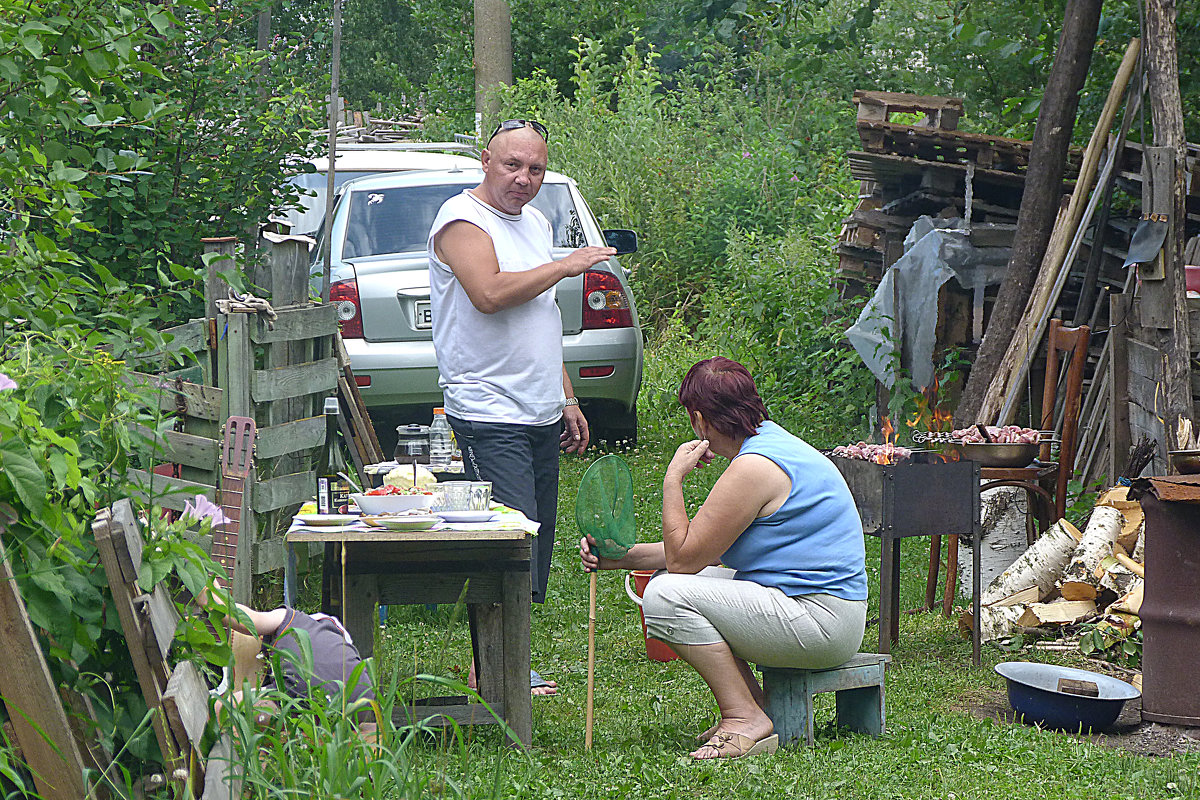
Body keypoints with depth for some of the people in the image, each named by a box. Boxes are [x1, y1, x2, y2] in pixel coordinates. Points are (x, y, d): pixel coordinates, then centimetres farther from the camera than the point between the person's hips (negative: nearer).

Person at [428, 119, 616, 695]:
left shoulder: (535, 224, 18)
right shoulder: (462, 220, -8)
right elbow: (489, 293, -25)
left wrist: (567, 399, 22)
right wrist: (566, 266, -15)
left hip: (540, 416, 9)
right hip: (488, 414, -9)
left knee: (536, 545, 7)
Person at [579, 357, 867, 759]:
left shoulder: (754, 468, -19)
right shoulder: (771, 443, 14)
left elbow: (683, 559, -15)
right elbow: (700, 550, 16)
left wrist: (673, 478, -8)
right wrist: (619, 557, 12)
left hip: (819, 622, -11)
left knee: (665, 595, -18)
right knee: (672, 586, 18)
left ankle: (745, 719, -13)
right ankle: (753, 708, 10)